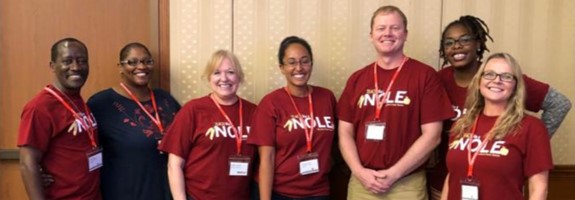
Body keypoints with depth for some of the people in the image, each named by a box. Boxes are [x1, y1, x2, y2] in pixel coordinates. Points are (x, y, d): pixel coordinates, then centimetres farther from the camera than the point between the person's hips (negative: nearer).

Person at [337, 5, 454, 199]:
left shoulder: (425, 75, -4)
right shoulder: (357, 79, 6)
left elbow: (432, 135, -8)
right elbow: (345, 133, 6)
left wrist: (394, 173, -13)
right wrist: (359, 171, -9)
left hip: (407, 184, -3)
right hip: (361, 182, 3)